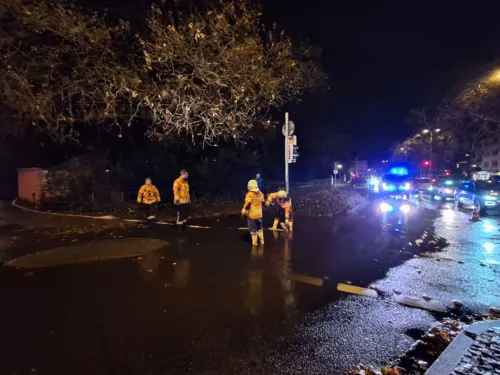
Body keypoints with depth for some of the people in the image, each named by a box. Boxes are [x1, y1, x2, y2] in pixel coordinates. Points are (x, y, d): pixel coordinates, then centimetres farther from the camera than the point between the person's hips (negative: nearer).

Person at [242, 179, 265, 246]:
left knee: (252, 228, 7)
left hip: (251, 214, -5)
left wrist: (243, 210, -8)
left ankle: (254, 242, 13)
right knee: (259, 227, 21)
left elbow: (247, 204, -21)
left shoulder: (249, 194, -19)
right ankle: (262, 240, 26)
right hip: (259, 214, 5)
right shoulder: (260, 193, 0)